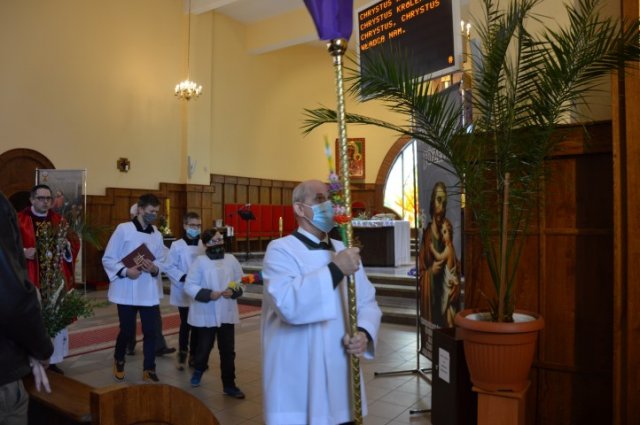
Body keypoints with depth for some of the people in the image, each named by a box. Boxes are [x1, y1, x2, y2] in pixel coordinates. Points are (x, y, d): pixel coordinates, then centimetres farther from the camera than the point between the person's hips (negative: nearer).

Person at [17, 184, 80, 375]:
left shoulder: (58, 220, 9)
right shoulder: (19, 220, -3)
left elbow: (75, 242, 9)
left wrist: (66, 244, -11)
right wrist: (23, 252, -19)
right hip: (31, 279, -3)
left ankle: (55, 360, 22)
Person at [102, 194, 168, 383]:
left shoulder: (157, 234, 6)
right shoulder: (123, 229, -6)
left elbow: (162, 260, 9)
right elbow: (108, 259, -6)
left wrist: (155, 268, -13)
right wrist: (125, 271, -19)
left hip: (150, 292, 3)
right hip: (127, 291, -3)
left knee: (151, 331, 3)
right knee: (127, 331, 8)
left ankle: (149, 370, 18)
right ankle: (118, 361, 38)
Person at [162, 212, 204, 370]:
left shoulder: (204, 245, 1)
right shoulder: (177, 246, -7)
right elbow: (169, 267, -9)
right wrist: (184, 278, -18)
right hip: (184, 293, -3)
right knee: (185, 325, 4)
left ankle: (194, 355, 25)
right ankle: (182, 355, 20)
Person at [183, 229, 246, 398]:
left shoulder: (231, 260, 1)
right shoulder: (200, 262, -9)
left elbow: (240, 281, 8)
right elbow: (189, 286, -10)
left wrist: (234, 291, -13)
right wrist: (208, 294, -21)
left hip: (227, 313, 3)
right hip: (206, 314, -2)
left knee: (228, 350, 5)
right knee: (204, 346, 11)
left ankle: (229, 385, 17)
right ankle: (198, 370, 44)